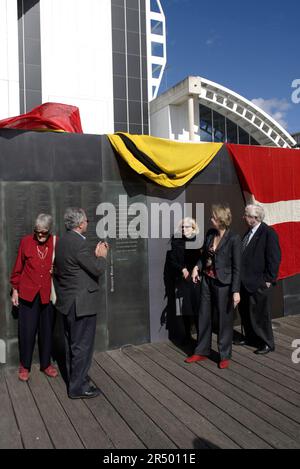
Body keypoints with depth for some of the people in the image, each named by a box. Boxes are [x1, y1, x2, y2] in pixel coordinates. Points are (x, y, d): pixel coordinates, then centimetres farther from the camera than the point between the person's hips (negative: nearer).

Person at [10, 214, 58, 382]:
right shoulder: (26, 242, -3)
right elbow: (18, 268, 5)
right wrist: (15, 290, 7)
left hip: (48, 294, 1)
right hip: (28, 294, 0)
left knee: (47, 331, 11)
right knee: (27, 331, 6)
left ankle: (46, 363, 29)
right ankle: (24, 366, 24)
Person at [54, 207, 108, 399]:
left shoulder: (62, 241, 7)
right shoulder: (79, 243, -23)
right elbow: (98, 269, -19)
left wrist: (95, 254, 10)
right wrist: (102, 255, -2)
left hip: (68, 302, 10)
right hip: (81, 303, -10)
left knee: (72, 343, 21)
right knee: (82, 345, 2)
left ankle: (74, 377, 37)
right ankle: (78, 387, 13)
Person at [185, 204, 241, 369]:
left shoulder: (233, 239, -15)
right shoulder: (210, 233, 2)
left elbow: (237, 267, -14)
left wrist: (236, 291, -17)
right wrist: (197, 267, -3)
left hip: (223, 284, -6)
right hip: (207, 280, 6)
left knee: (224, 319, 7)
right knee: (204, 316, 14)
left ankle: (225, 356, 24)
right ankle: (202, 351, 30)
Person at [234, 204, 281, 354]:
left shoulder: (268, 233, -15)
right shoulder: (249, 231, 9)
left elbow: (274, 258, -16)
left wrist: (269, 279, -15)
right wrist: (240, 277, 9)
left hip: (258, 283, -8)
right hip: (245, 281, 8)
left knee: (260, 313, 4)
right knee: (245, 311, 19)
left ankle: (267, 343, 22)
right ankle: (250, 337, 38)